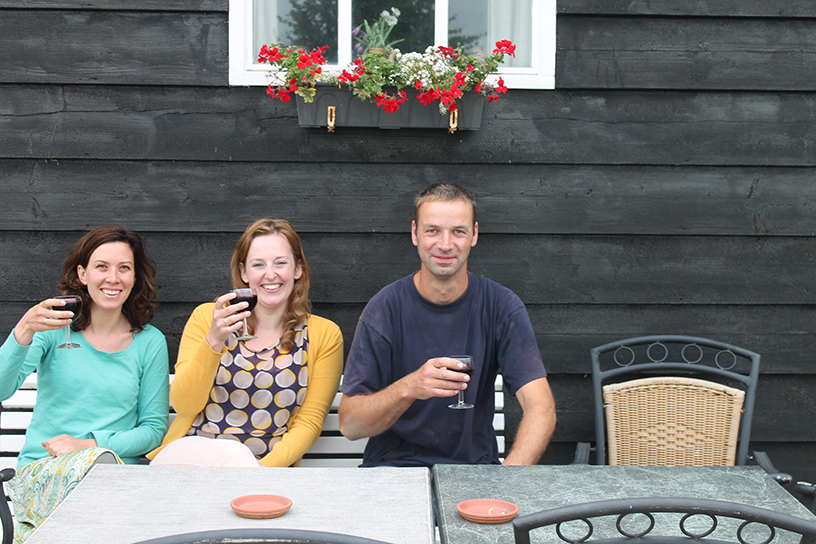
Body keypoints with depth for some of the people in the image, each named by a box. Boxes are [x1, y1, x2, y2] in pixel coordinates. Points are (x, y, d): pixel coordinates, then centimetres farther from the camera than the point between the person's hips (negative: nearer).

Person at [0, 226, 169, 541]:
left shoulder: (150, 342, 8)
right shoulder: (54, 328, 4)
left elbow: (154, 427, 8)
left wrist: (91, 444, -8)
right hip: (41, 467, -1)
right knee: (98, 463, -35)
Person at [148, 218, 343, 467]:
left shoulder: (324, 335, 5)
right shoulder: (207, 317, 6)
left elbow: (308, 423, 3)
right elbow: (183, 405, -2)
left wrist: (264, 468, -15)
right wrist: (214, 340, -17)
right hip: (190, 455, 0)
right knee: (235, 454, -35)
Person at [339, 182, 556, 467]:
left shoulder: (502, 306, -4)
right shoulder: (385, 308, -7)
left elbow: (541, 408, -13)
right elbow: (349, 425, -11)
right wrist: (409, 388, -30)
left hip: (474, 463, 2)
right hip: (393, 462, -2)